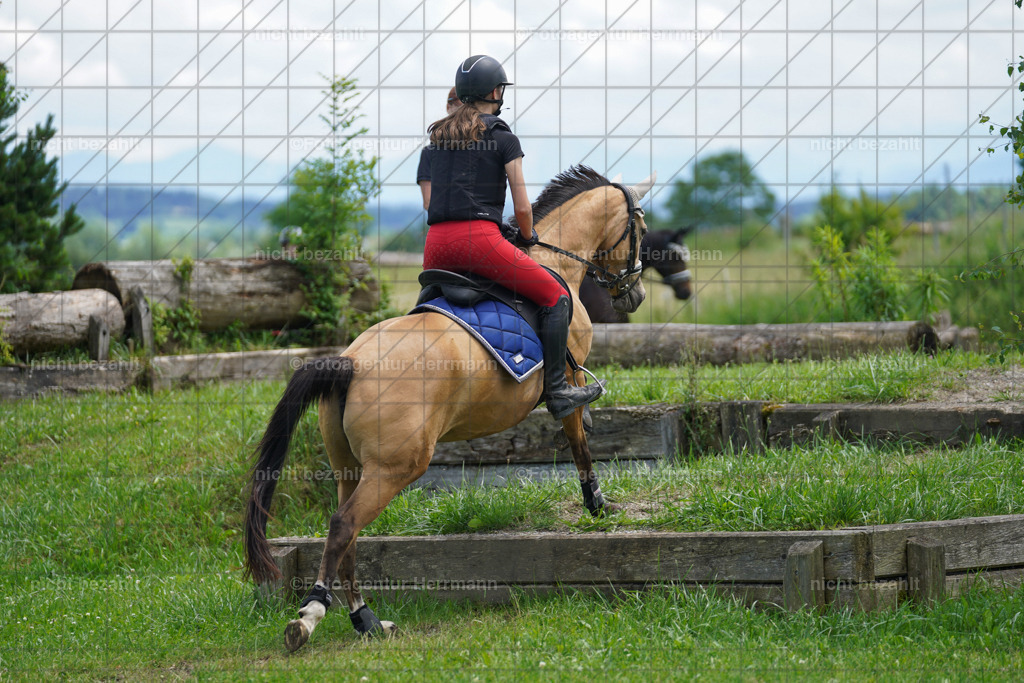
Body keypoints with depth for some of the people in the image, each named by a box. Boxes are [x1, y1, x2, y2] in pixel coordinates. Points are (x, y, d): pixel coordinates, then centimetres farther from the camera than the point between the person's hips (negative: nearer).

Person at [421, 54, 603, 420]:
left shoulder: (437, 136, 18)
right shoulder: (503, 137, 1)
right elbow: (522, 208, 1)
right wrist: (527, 237, 21)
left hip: (436, 244, 6)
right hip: (480, 238, -6)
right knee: (555, 297, 5)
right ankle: (556, 391, -1)